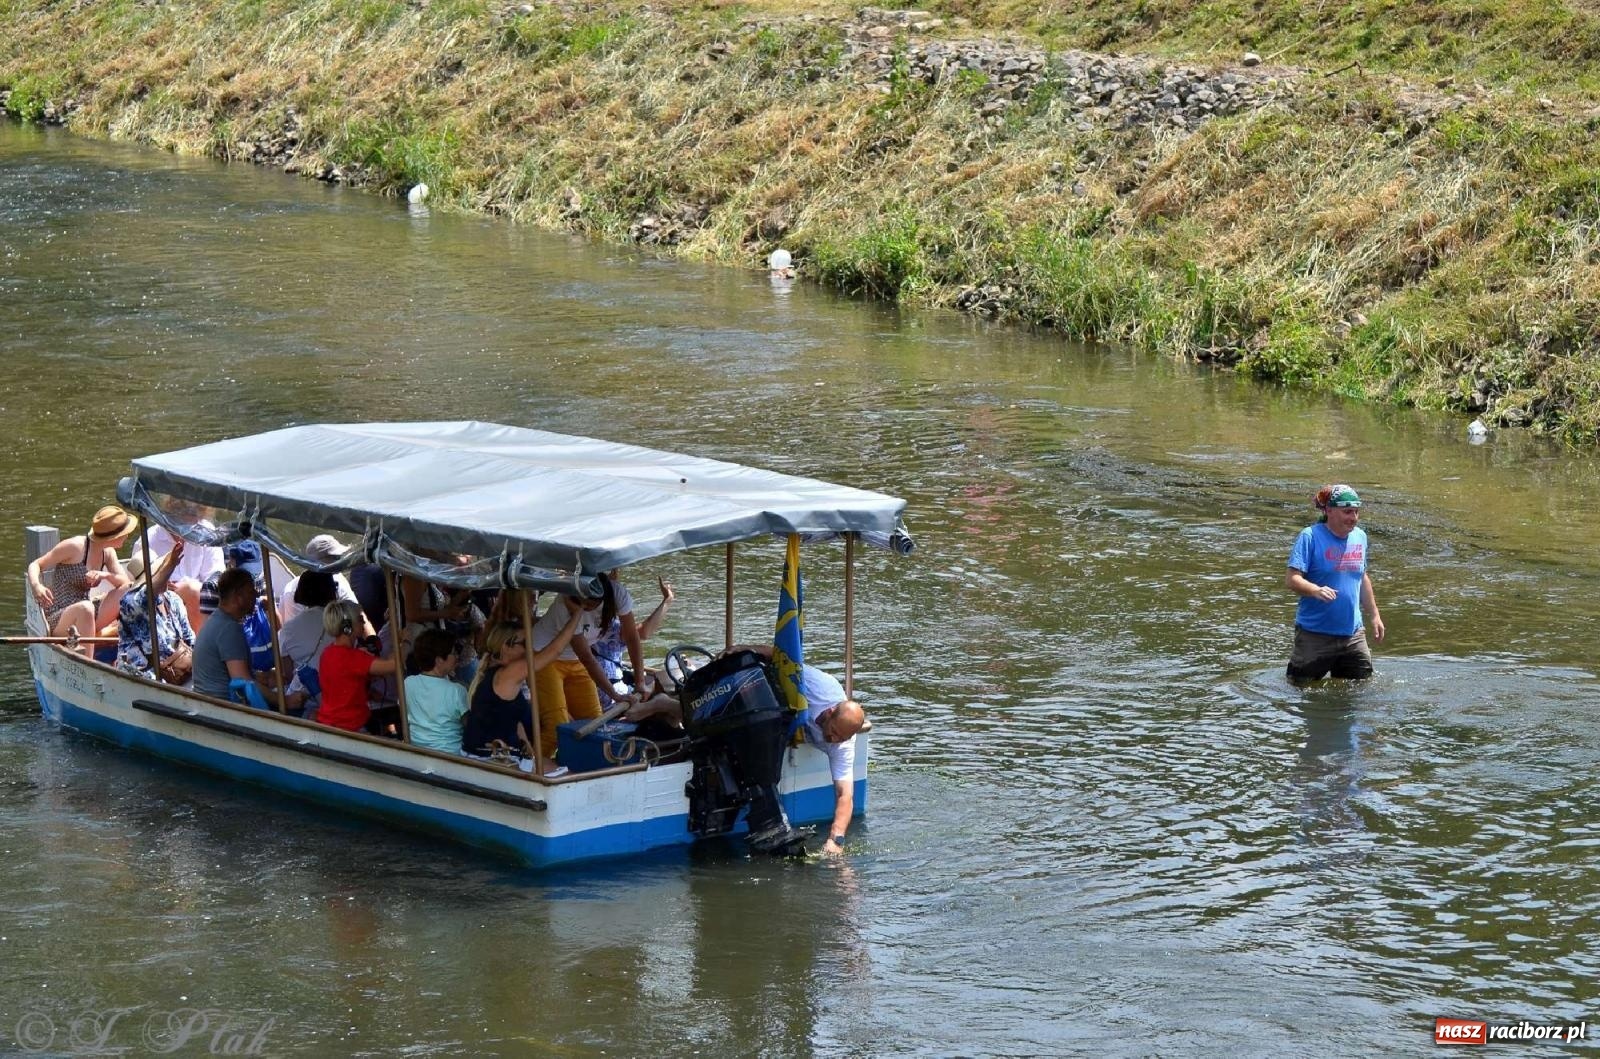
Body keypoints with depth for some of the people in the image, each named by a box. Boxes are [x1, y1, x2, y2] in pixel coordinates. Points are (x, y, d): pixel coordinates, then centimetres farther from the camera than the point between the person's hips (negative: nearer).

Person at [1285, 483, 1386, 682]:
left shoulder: (1360, 537, 9)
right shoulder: (1310, 537, -11)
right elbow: (1291, 579, -18)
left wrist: (1374, 615, 22)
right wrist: (1316, 590, -37)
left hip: (1352, 633, 5)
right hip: (1315, 634, -5)